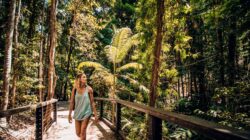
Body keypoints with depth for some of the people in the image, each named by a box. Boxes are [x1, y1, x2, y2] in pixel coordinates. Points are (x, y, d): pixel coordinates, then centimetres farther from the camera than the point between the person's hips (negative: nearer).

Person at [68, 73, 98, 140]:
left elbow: (92, 102, -5)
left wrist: (95, 115, -5)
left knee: (83, 132, -2)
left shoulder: (89, 89, -9)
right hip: (77, 113, 3)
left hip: (86, 112, -2)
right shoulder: (75, 89, -4)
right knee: (78, 133, 13)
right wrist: (69, 114, 3)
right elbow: (72, 102, 1)